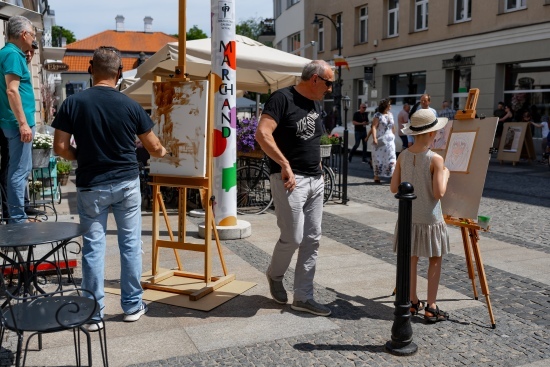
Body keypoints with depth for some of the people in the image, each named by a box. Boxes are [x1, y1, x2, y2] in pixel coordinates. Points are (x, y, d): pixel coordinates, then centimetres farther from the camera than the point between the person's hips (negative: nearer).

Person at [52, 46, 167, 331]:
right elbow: (153, 148, 3)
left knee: (93, 247, 7)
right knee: (130, 243, 11)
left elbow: (60, 147, -7)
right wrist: (161, 151, 26)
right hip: (127, 183, 0)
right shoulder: (130, 106, -5)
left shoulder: (73, 103, -7)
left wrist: (81, 157, 13)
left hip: (90, 186, 0)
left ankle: (94, 313, 14)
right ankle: (132, 305, 21)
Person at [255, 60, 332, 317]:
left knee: (312, 240, 7)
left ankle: (303, 297, 17)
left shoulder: (316, 103, 15)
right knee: (293, 237, -7)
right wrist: (285, 165, -22)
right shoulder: (283, 98, -10)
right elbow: (262, 134, -21)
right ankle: (275, 275, 24)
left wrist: (317, 163, 14)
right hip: (290, 179, -8)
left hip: (316, 180, 8)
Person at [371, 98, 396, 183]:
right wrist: (374, 138, -25)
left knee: (391, 157, -1)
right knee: (378, 157, 2)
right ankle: (376, 176, 10)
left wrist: (393, 136, 16)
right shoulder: (378, 115, -8)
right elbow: (374, 127, -15)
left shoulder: (390, 114, 11)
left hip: (390, 139, 5)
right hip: (380, 140, -5)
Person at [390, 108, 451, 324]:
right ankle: (431, 308, 12)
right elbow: (439, 193, -19)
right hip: (430, 219, -4)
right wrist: (445, 175, -3)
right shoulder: (436, 159, -17)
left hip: (409, 217, 5)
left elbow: (394, 188, 0)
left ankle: (413, 303, 25)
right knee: (435, 260, 10)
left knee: (411, 258, 15)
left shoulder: (403, 156, -3)